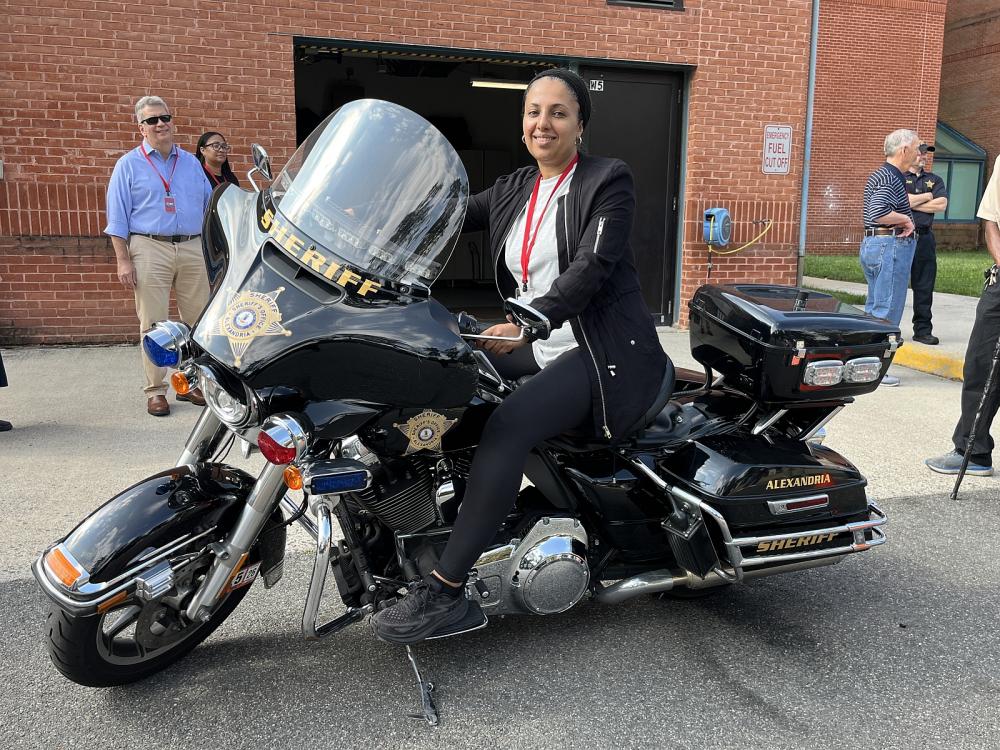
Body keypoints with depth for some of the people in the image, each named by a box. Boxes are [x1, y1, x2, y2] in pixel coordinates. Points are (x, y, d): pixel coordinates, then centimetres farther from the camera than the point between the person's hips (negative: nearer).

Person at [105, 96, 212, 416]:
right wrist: (123, 260, -7)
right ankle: (155, 391, 4)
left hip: (192, 248, 4)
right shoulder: (129, 165, 6)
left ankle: (192, 384, 16)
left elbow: (209, 206, 19)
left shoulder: (191, 163, 16)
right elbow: (117, 217, 1)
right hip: (150, 249, -3)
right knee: (154, 325, -3)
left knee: (198, 320, 5)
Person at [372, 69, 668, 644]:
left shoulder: (608, 180, -4)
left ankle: (444, 591, -26)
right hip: (538, 348, 8)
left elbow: (592, 266, -18)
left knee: (510, 424, -30)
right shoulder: (512, 190, 16)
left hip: (602, 353, -7)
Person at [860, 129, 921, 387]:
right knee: (887, 310, -7)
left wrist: (904, 221, 10)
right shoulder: (890, 177, -14)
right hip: (891, 246, -11)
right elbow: (878, 213, -28)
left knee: (873, 307, 15)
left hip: (873, 244, 11)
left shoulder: (880, 175, 18)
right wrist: (906, 219, -14)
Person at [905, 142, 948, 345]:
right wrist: (927, 196, -1)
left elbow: (942, 204, 1)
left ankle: (923, 330, 12)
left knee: (924, 287, 6)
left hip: (925, 238, 5)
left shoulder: (934, 180, 17)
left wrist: (912, 202, -4)